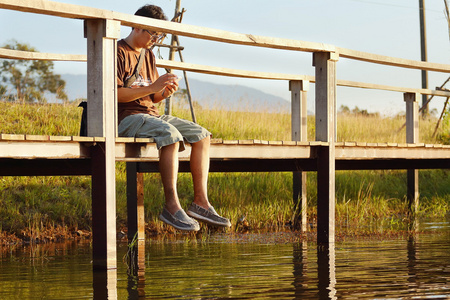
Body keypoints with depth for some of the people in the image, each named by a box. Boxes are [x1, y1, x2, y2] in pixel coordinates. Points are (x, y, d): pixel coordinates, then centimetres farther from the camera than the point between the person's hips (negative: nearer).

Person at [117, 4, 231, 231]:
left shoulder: (148, 55, 21)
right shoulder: (119, 52, -6)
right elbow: (114, 94, -17)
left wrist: (164, 93, -3)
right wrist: (151, 88, -22)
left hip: (151, 115, 9)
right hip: (126, 118, -9)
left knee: (201, 135, -5)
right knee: (170, 134, -35)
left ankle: (200, 202, -12)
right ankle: (171, 206, -38)